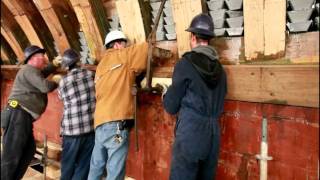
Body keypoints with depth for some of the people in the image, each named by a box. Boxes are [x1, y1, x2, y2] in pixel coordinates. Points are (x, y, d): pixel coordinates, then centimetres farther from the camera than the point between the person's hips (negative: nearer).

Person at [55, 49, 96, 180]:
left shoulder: (62, 82, -2)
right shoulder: (91, 74, -1)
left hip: (72, 131, 0)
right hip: (91, 129, 1)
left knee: (68, 166, 17)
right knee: (83, 167, 8)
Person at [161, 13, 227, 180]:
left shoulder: (185, 63, -8)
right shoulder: (219, 68, 9)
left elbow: (171, 107, -4)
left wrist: (166, 93, 17)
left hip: (190, 133, -6)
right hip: (213, 134, 6)